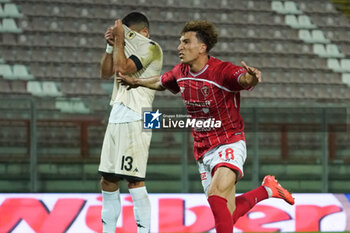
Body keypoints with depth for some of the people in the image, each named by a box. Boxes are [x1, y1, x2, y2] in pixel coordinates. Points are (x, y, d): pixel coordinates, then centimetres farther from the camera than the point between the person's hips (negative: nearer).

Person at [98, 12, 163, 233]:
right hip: (117, 117, 9)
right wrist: (111, 45, 7)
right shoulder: (128, 48, 19)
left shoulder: (150, 48, -7)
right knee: (108, 180, 10)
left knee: (134, 179, -13)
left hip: (135, 119, -9)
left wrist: (120, 39, -7)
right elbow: (106, 73, 19)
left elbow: (122, 68, -18)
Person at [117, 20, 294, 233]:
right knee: (227, 214, 6)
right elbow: (162, 82, 25)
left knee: (216, 195, -30)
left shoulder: (223, 71, -20)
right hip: (203, 151, 7)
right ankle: (267, 189, 29)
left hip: (229, 143, -7)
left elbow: (244, 79, -40)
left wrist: (251, 77, -63)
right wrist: (137, 82, 36)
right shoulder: (181, 72, 2)